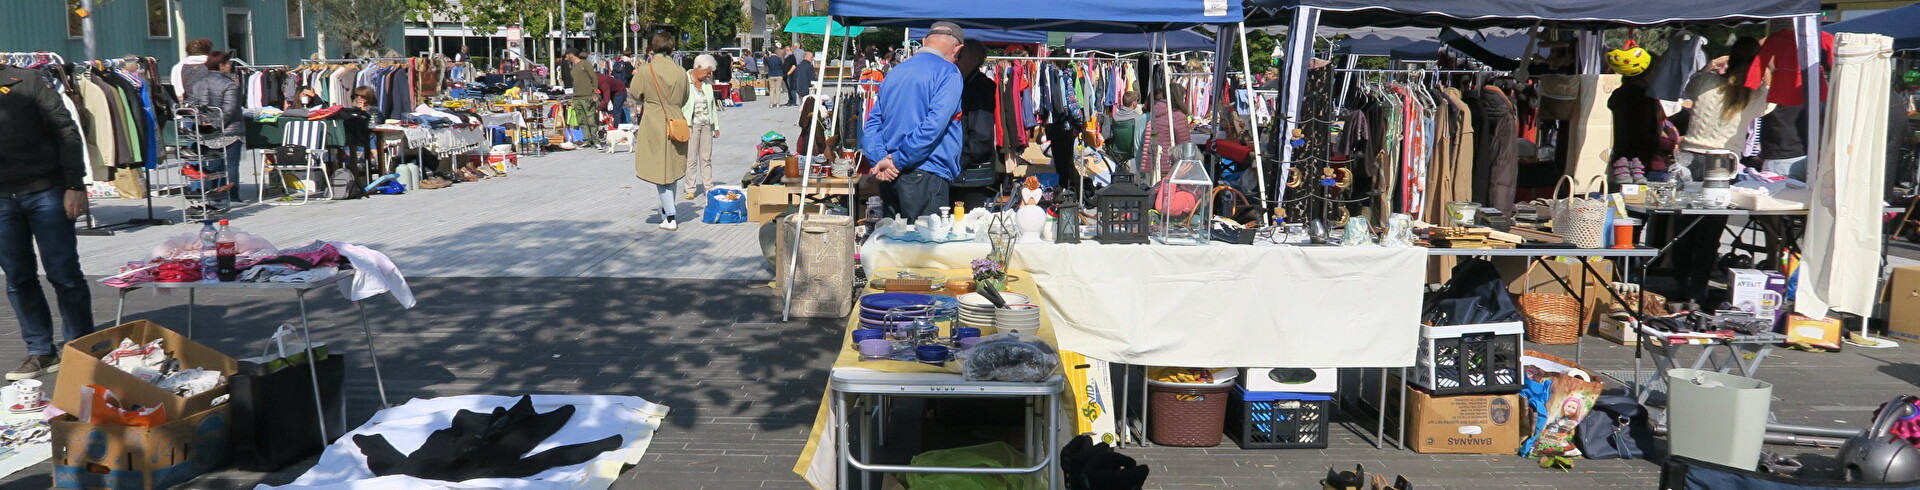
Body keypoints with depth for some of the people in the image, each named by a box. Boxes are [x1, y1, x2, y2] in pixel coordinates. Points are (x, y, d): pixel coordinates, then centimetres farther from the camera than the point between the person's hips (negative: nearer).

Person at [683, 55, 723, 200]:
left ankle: (709, 187, 16)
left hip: (706, 124, 5)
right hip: (691, 125, -5)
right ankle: (691, 189, 7)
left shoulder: (707, 82, 8)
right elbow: (679, 107, -10)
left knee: (706, 158, 9)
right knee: (691, 159, -1)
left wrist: (716, 126, 14)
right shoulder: (684, 81, -10)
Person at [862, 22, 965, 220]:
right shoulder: (949, 73, -5)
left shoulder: (895, 72, 18)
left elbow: (872, 123, 13)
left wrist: (880, 159, -1)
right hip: (924, 177, -7)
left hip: (889, 177, 8)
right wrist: (897, 160, -12)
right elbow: (934, 125, -17)